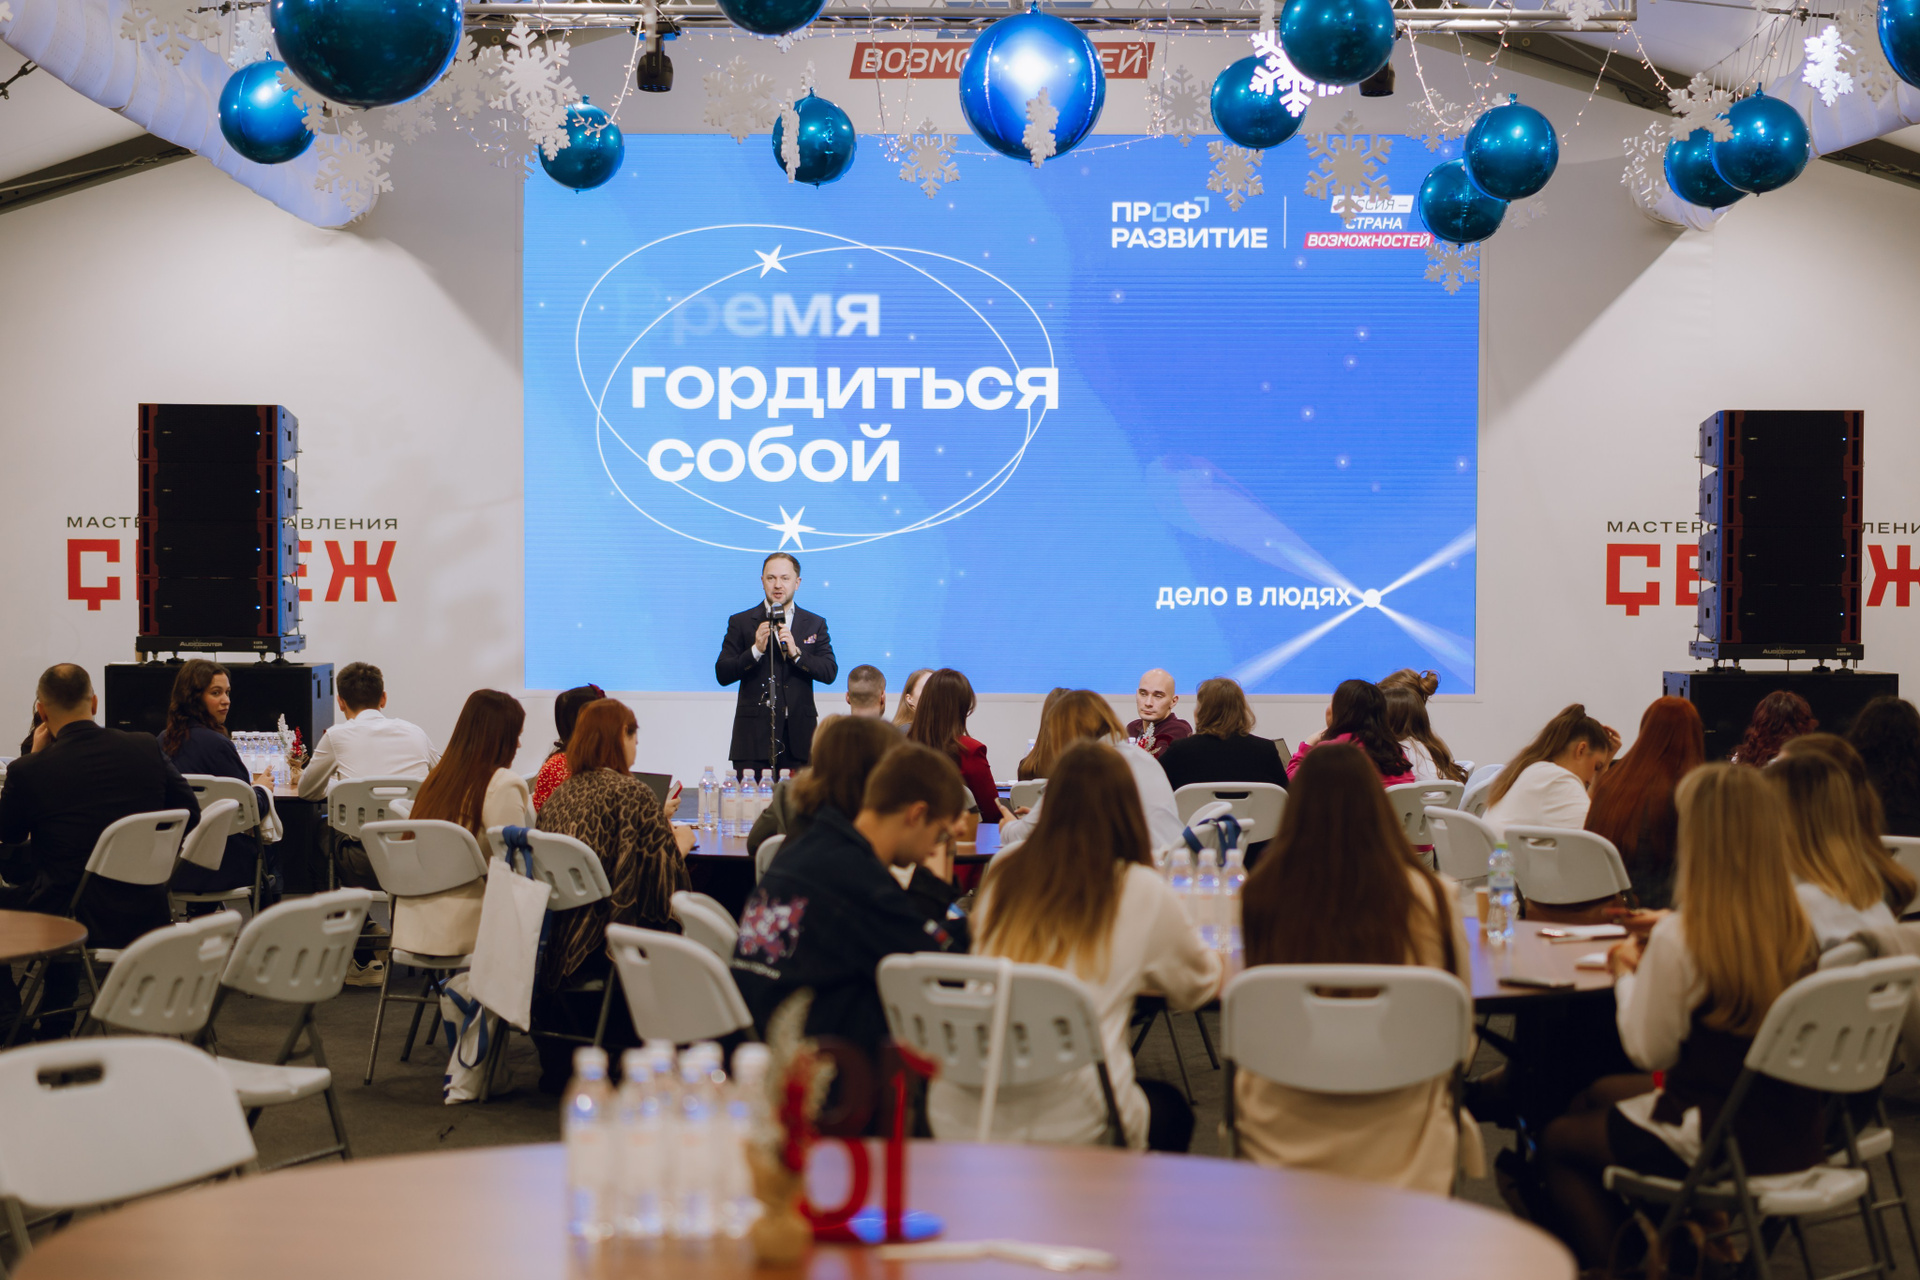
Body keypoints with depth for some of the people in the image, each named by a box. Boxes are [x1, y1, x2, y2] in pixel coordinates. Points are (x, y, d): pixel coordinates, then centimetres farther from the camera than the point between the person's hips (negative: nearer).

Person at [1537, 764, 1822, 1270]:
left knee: (1558, 1141, 18)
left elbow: (1649, 1052, -14)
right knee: (1598, 1094, 28)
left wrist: (1626, 974, -1)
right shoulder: (1793, 926, -6)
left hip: (1720, 1142, -7)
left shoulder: (1681, 938, -25)